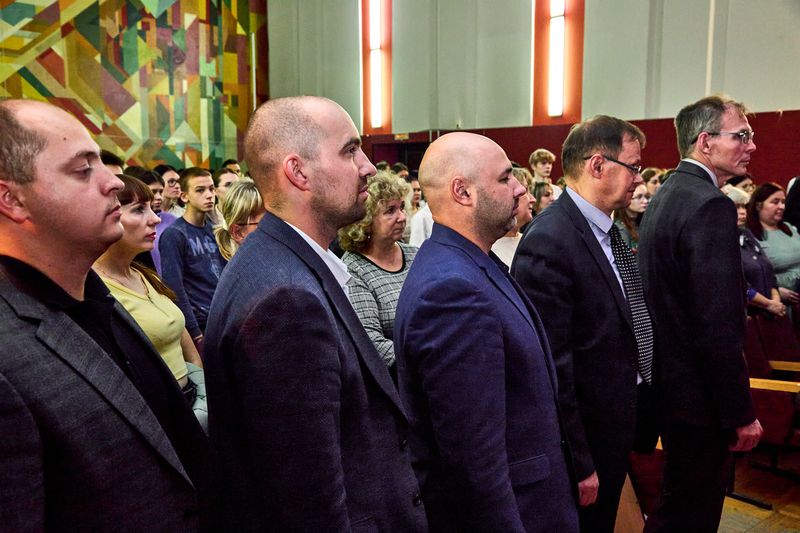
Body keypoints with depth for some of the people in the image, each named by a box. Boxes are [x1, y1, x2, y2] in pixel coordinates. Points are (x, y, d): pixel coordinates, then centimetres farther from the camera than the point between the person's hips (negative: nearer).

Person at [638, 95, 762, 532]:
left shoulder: (666, 195, 9)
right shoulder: (711, 205, -21)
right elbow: (719, 326, -25)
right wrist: (741, 414, -16)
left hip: (669, 380, 10)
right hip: (700, 395, -10)